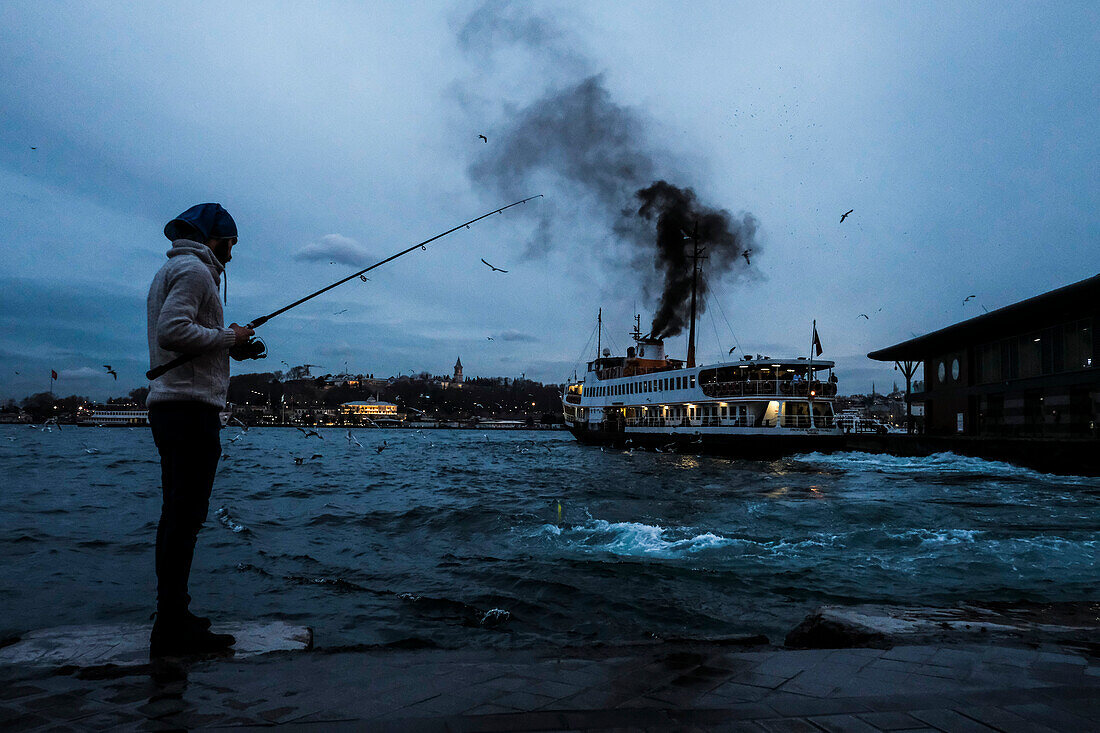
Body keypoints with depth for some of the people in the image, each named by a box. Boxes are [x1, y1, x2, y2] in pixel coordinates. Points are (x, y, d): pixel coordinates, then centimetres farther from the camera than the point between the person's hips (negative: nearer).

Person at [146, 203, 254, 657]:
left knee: (177, 515, 13)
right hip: (191, 404, -11)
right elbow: (172, 331, -21)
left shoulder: (169, 271, 24)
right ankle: (172, 630, -7)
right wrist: (228, 337, -11)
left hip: (168, 406, 11)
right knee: (185, 516, -10)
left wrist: (228, 346, 16)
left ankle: (172, 617, 21)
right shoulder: (194, 269, -8)